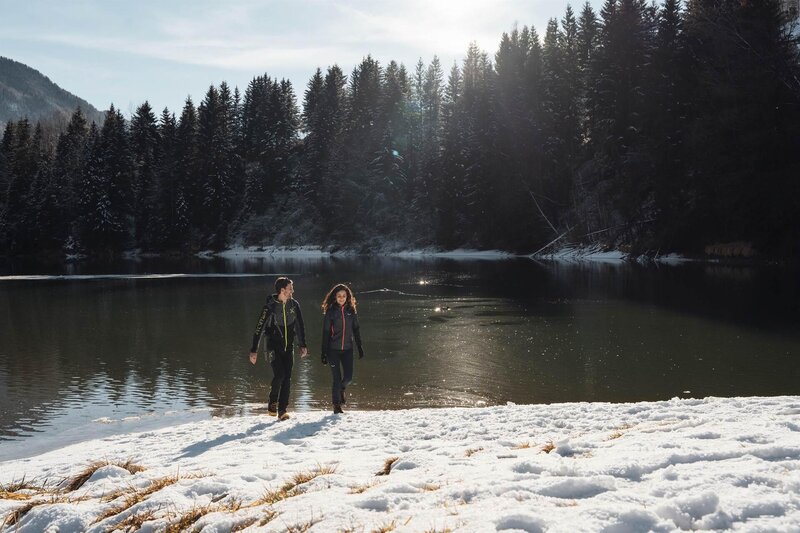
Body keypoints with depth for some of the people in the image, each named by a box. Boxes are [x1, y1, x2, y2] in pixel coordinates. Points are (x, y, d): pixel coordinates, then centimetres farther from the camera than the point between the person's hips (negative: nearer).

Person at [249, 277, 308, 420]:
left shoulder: (294, 305, 2)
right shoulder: (270, 307, -12)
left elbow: (300, 326, 13)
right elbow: (259, 329, -11)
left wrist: (303, 345, 12)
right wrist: (254, 350, -14)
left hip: (288, 347, 4)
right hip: (274, 347, -4)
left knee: (287, 378, -1)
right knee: (279, 375, -18)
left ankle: (282, 410, 6)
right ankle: (272, 405, 4)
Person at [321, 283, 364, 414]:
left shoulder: (351, 311, 4)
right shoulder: (330, 312, -4)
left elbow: (356, 330, 10)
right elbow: (325, 333, -4)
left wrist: (360, 348, 6)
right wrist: (324, 353, -7)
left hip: (347, 349, 3)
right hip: (333, 349, -3)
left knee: (348, 376, -2)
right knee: (337, 378, -2)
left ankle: (342, 389, 33)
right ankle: (336, 405, 13)